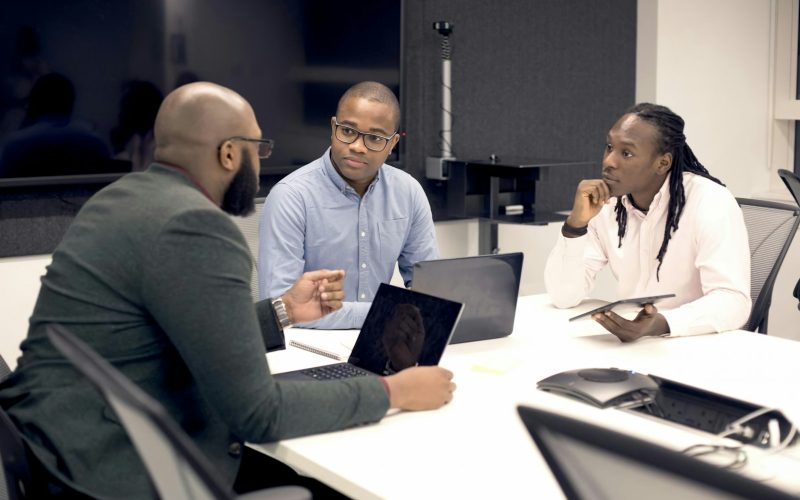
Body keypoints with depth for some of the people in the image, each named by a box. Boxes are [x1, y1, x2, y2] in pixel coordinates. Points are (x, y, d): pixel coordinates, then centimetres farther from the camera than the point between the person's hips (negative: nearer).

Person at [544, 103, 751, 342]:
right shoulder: (605, 204, -1)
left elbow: (733, 301, -23)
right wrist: (576, 222, -18)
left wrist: (661, 324, -38)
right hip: (637, 344, 3)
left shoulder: (710, 203, -15)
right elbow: (563, 295, -5)